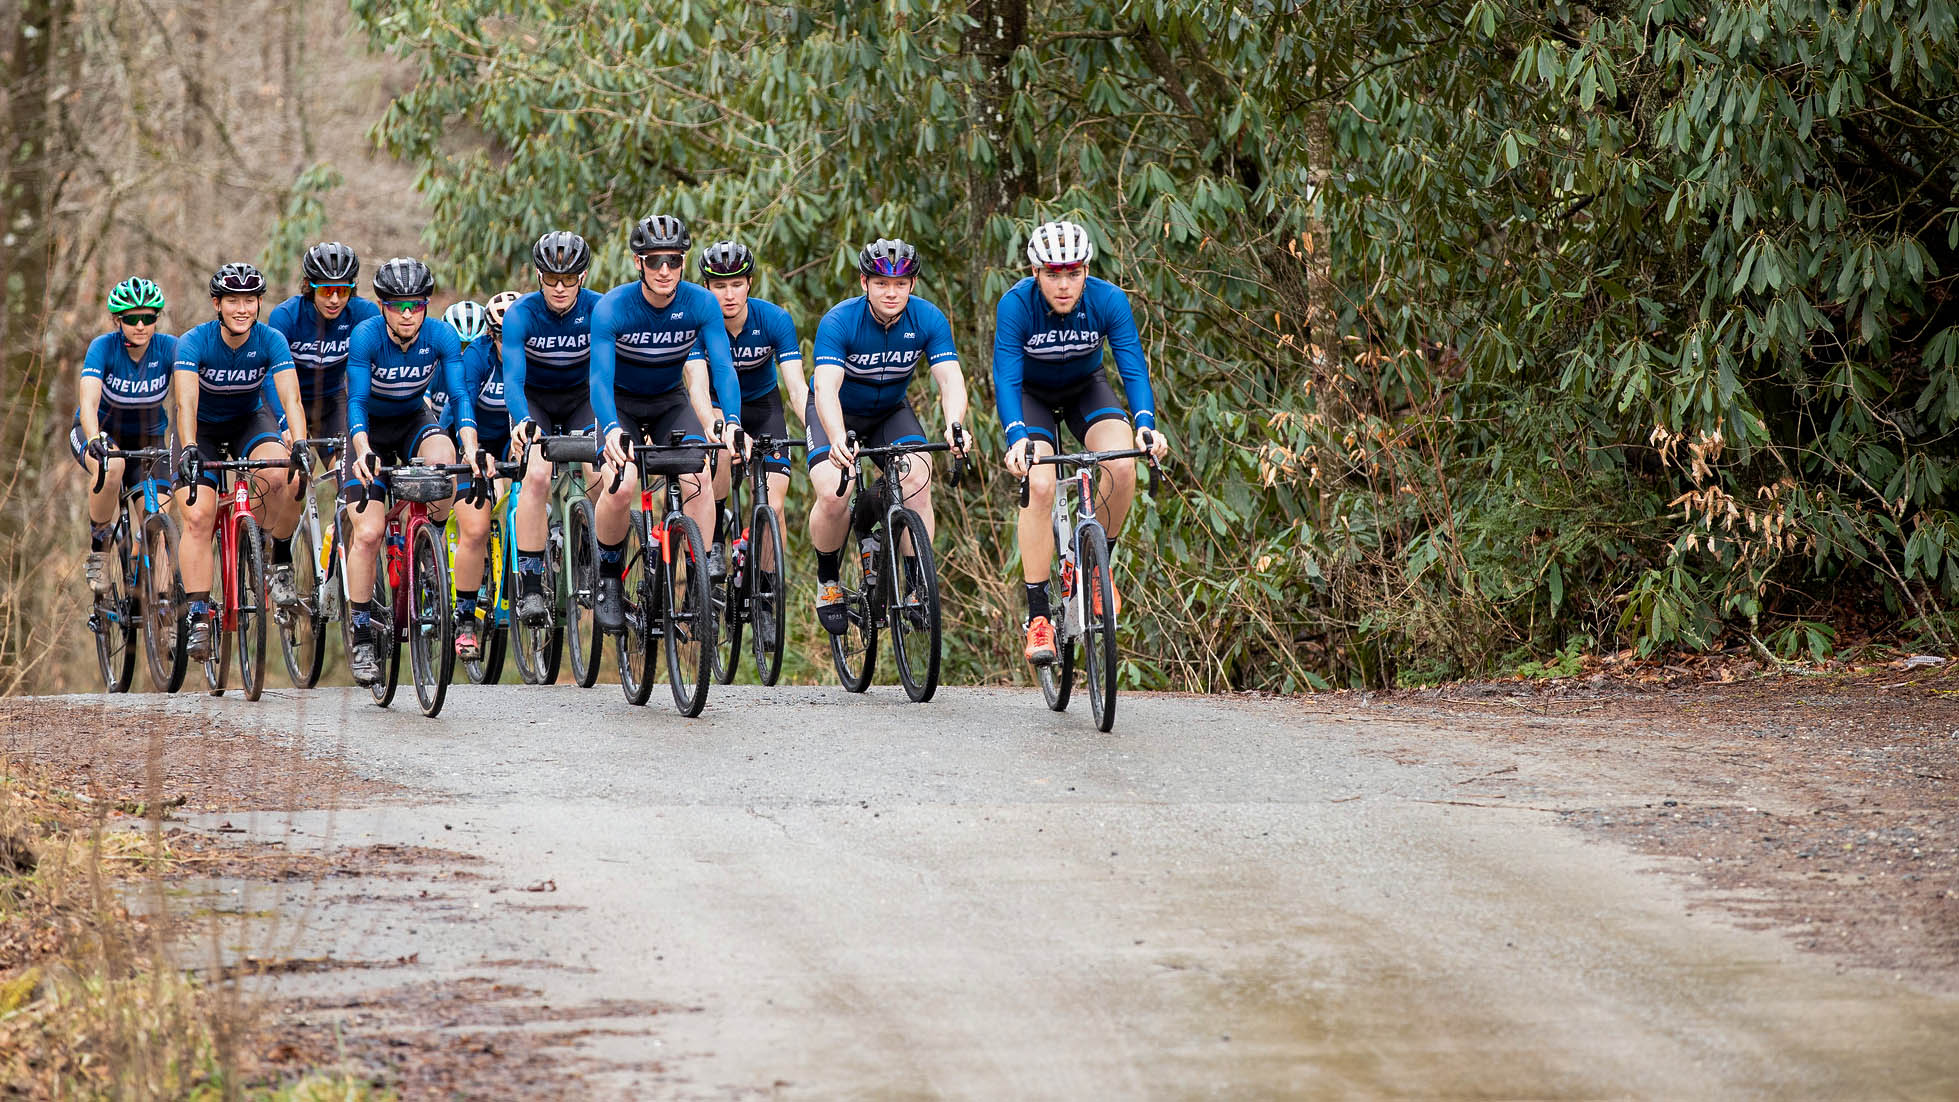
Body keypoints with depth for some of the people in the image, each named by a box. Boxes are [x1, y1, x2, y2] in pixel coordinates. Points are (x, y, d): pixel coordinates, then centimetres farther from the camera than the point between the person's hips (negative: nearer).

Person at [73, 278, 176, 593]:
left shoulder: (169, 348, -19)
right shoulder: (104, 347, -23)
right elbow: (89, 402, -36)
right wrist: (95, 439, -55)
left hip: (147, 437, 2)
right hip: (100, 431, -2)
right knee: (111, 465, -37)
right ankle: (98, 550, -17)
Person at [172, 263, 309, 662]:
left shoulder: (271, 341, -22)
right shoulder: (194, 342, -26)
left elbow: (291, 397, -32)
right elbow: (186, 401, -38)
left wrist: (300, 445, -49)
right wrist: (189, 449, -55)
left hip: (250, 419, 1)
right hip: (203, 427, -1)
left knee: (277, 476, -31)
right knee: (198, 516, -18)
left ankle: (282, 558, -7)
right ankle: (198, 617, -15)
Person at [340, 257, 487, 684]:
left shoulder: (441, 336, -19)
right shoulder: (366, 337, -25)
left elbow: (459, 394, -24)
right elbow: (356, 401, -31)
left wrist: (471, 448, -42)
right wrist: (363, 452, -48)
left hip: (414, 421, 2)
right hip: (371, 430, -2)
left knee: (443, 458, -35)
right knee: (368, 533, -17)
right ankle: (361, 638, -7)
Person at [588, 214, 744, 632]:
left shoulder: (701, 304, -20)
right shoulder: (612, 308, -26)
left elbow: (722, 366, -26)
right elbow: (600, 376, -33)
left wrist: (731, 423, -44)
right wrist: (612, 430, -52)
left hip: (670, 401, 2)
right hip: (620, 402, -2)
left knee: (698, 478, -23)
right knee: (621, 487, -25)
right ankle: (608, 581, -4)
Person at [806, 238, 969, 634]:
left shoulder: (929, 320, -19)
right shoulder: (839, 322, -28)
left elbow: (950, 379, -29)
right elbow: (826, 387, -39)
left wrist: (954, 425, -51)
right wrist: (837, 440, -58)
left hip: (890, 411, 2)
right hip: (838, 413, -2)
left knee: (917, 478, -25)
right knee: (832, 496, -25)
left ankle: (918, 581, -15)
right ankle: (827, 579, 1)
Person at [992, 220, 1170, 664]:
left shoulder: (1108, 300, -25)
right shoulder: (1016, 305, -29)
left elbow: (1133, 368, -28)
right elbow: (1006, 379, -33)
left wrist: (1146, 425, -45)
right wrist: (1016, 439, -50)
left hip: (1086, 389, 2)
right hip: (1031, 394, -2)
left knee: (1121, 464, -27)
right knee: (1038, 486, -25)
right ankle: (1038, 618, -19)